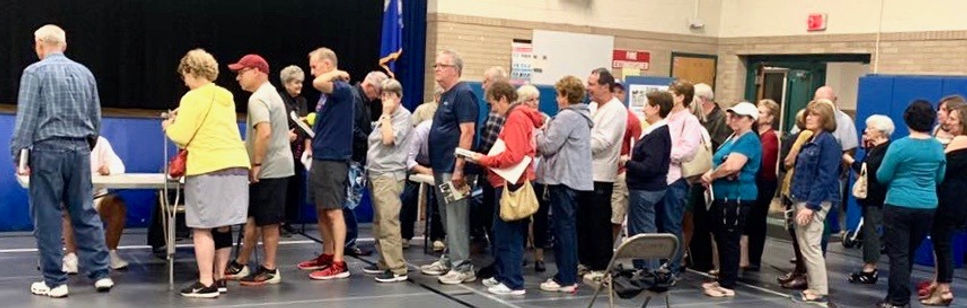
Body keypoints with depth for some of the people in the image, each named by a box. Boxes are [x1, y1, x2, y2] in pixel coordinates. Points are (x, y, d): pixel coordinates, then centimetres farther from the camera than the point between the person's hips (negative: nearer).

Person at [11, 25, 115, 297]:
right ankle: (100, 273, 9)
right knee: (85, 214, 10)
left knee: (47, 217, 3)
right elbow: (96, 119, 13)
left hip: (48, 150, -5)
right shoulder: (84, 73, 10)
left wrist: (18, 156, -7)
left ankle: (55, 281, 7)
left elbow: (26, 118, -10)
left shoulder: (34, 72, -6)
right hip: (80, 149, 5)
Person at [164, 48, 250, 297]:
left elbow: (181, 137, -9)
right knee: (223, 226, 11)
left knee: (202, 227, -2)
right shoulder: (226, 97, 16)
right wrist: (182, 120, 25)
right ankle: (219, 278, 17)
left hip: (208, 168, -7)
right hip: (236, 165, 7)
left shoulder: (193, 98, -7)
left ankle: (206, 283, -2)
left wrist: (169, 127, 12)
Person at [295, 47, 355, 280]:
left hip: (333, 159, -10)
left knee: (333, 211, -7)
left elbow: (318, 83, -35)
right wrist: (311, 146, 13)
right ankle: (327, 255, 26)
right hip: (320, 157, 10)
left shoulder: (342, 89, -14)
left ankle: (339, 264, -4)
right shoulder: (328, 92, 15)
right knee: (321, 211, 15)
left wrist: (337, 74, -17)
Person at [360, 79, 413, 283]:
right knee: (379, 223, 12)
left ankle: (397, 269, -12)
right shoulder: (384, 117, 19)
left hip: (389, 176, -9)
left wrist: (387, 114, -11)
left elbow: (388, 139, -17)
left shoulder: (403, 116, -5)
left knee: (388, 223, -13)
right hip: (375, 174, 9)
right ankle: (384, 262, 20)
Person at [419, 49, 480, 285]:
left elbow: (467, 133, -19)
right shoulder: (446, 95, 17)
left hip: (452, 168, -10)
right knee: (447, 217, 16)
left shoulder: (463, 94, -12)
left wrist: (459, 168, -23)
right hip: (441, 167, 10)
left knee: (456, 217, -7)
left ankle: (463, 267, -2)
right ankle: (449, 259, 25)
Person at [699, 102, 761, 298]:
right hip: (723, 195, 10)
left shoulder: (749, 140, -15)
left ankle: (728, 285, 4)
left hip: (737, 197, -10)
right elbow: (719, 163, 23)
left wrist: (710, 176, -11)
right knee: (721, 239, 15)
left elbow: (731, 166, -27)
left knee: (729, 241, -3)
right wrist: (710, 175, 1)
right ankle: (723, 279, 25)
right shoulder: (733, 138, 16)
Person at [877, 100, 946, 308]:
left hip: (899, 206, -5)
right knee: (909, 253, 17)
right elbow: (939, 178, 14)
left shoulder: (899, 146, -14)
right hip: (927, 207, 5)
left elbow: (882, 177, -7)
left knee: (898, 254, 1)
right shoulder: (938, 147, 2)